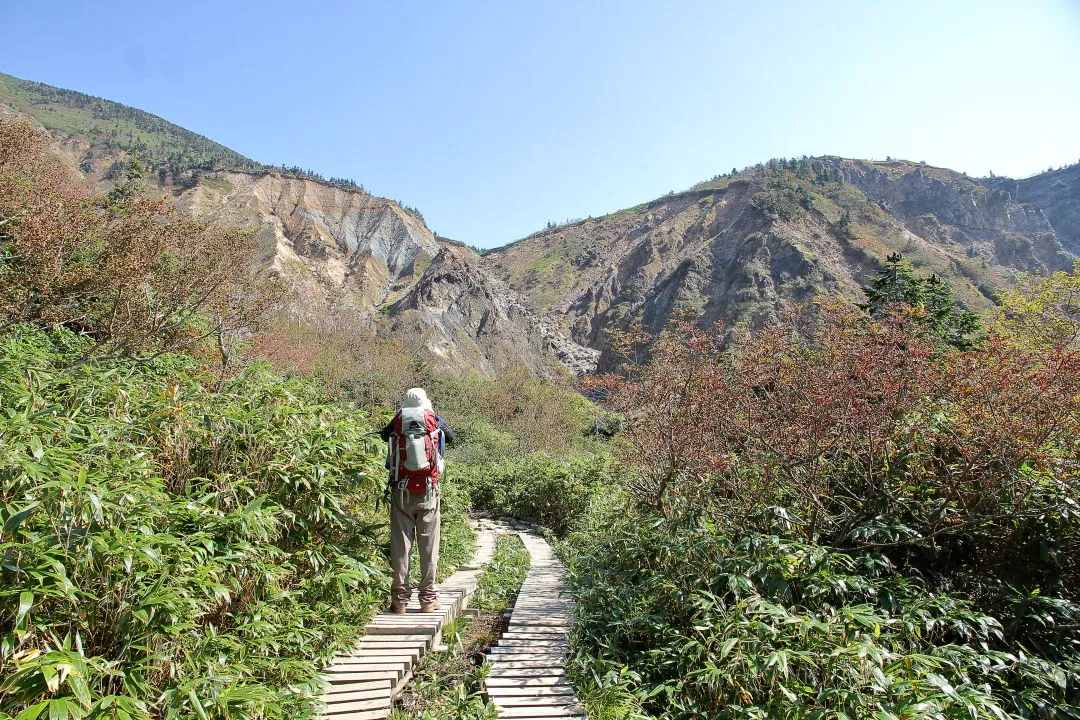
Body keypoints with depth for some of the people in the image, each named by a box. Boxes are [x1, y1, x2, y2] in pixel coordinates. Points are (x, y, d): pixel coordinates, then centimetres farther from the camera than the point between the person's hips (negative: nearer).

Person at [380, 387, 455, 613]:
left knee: (401, 543, 6)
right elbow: (451, 436, 17)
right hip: (428, 492, 0)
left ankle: (400, 596, 8)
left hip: (402, 491, 1)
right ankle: (428, 598, 8)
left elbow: (384, 434, 20)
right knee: (429, 544, 4)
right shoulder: (434, 420, -1)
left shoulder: (398, 421, -1)